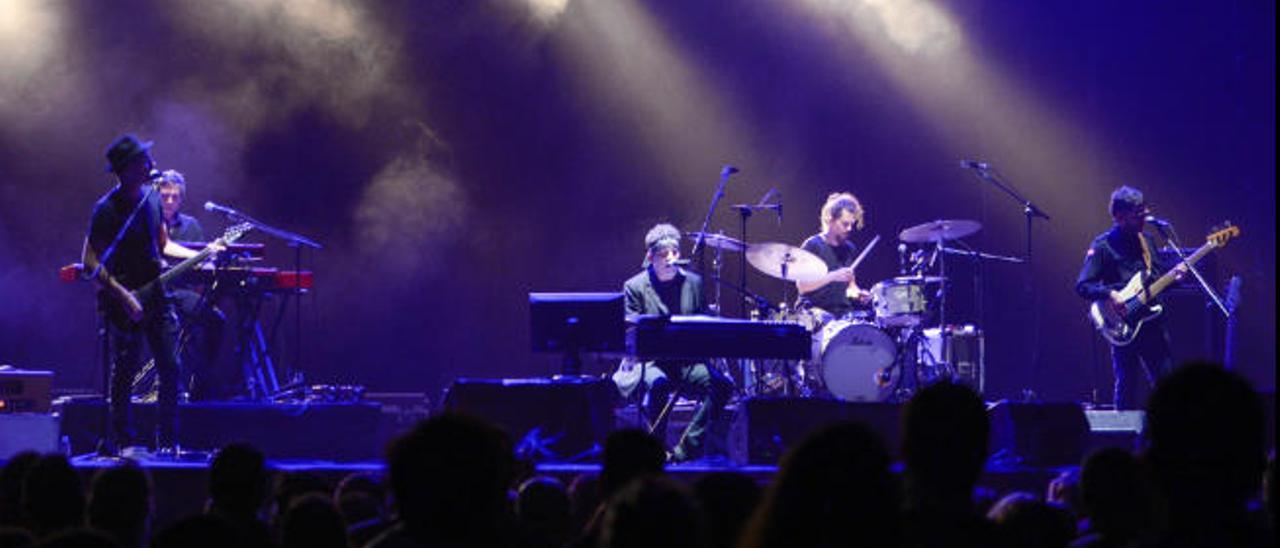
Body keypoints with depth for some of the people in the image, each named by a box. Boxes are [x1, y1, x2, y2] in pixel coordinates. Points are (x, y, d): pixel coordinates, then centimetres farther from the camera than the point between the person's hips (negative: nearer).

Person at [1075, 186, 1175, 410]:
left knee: (1165, 378, 7)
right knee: (1127, 384, 0)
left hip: (1152, 319, 6)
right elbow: (1082, 285, -12)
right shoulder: (1103, 246, -7)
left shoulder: (1147, 240, 12)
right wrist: (1109, 294, -26)